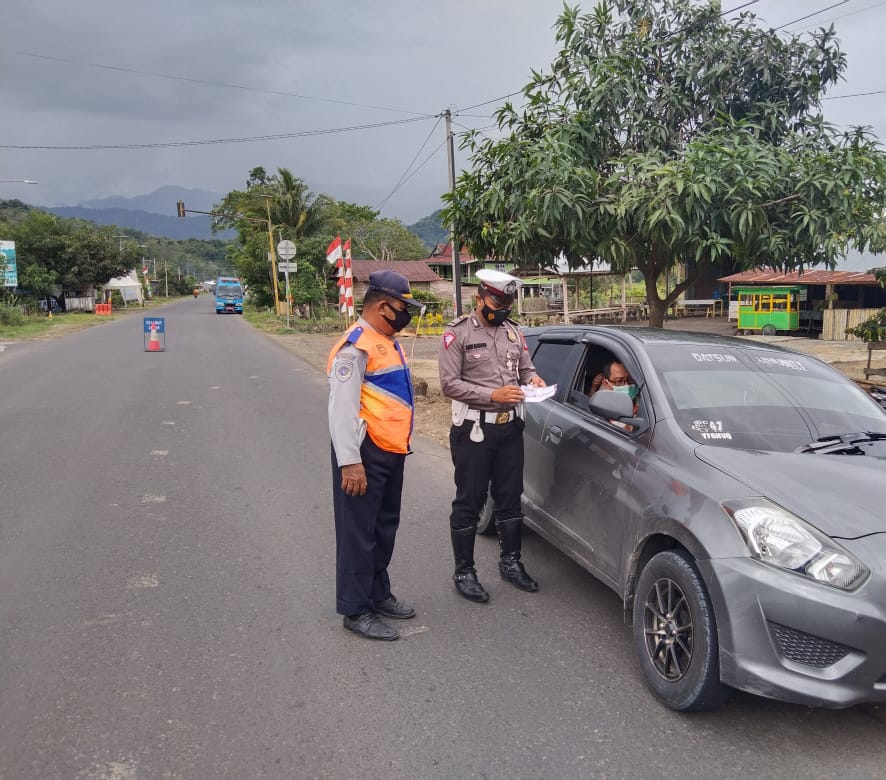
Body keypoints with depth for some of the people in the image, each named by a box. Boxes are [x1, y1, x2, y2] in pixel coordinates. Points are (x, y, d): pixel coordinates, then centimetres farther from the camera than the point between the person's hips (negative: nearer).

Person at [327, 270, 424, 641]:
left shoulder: (387, 342, 15)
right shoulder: (356, 346, -16)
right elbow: (341, 407, -22)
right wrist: (349, 462, -25)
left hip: (391, 451, 10)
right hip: (366, 453, -10)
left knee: (385, 528, 19)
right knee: (359, 533, 1)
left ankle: (378, 594, 34)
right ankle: (356, 610, 13)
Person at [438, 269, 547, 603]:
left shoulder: (513, 331, 9)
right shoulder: (458, 333, -9)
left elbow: (526, 368, 17)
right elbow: (449, 384, -14)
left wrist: (533, 379, -7)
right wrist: (492, 394, -22)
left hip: (510, 426, 6)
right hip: (473, 428, -5)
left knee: (510, 497, 14)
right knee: (468, 502, 3)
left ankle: (510, 562, 30)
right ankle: (464, 572, 16)